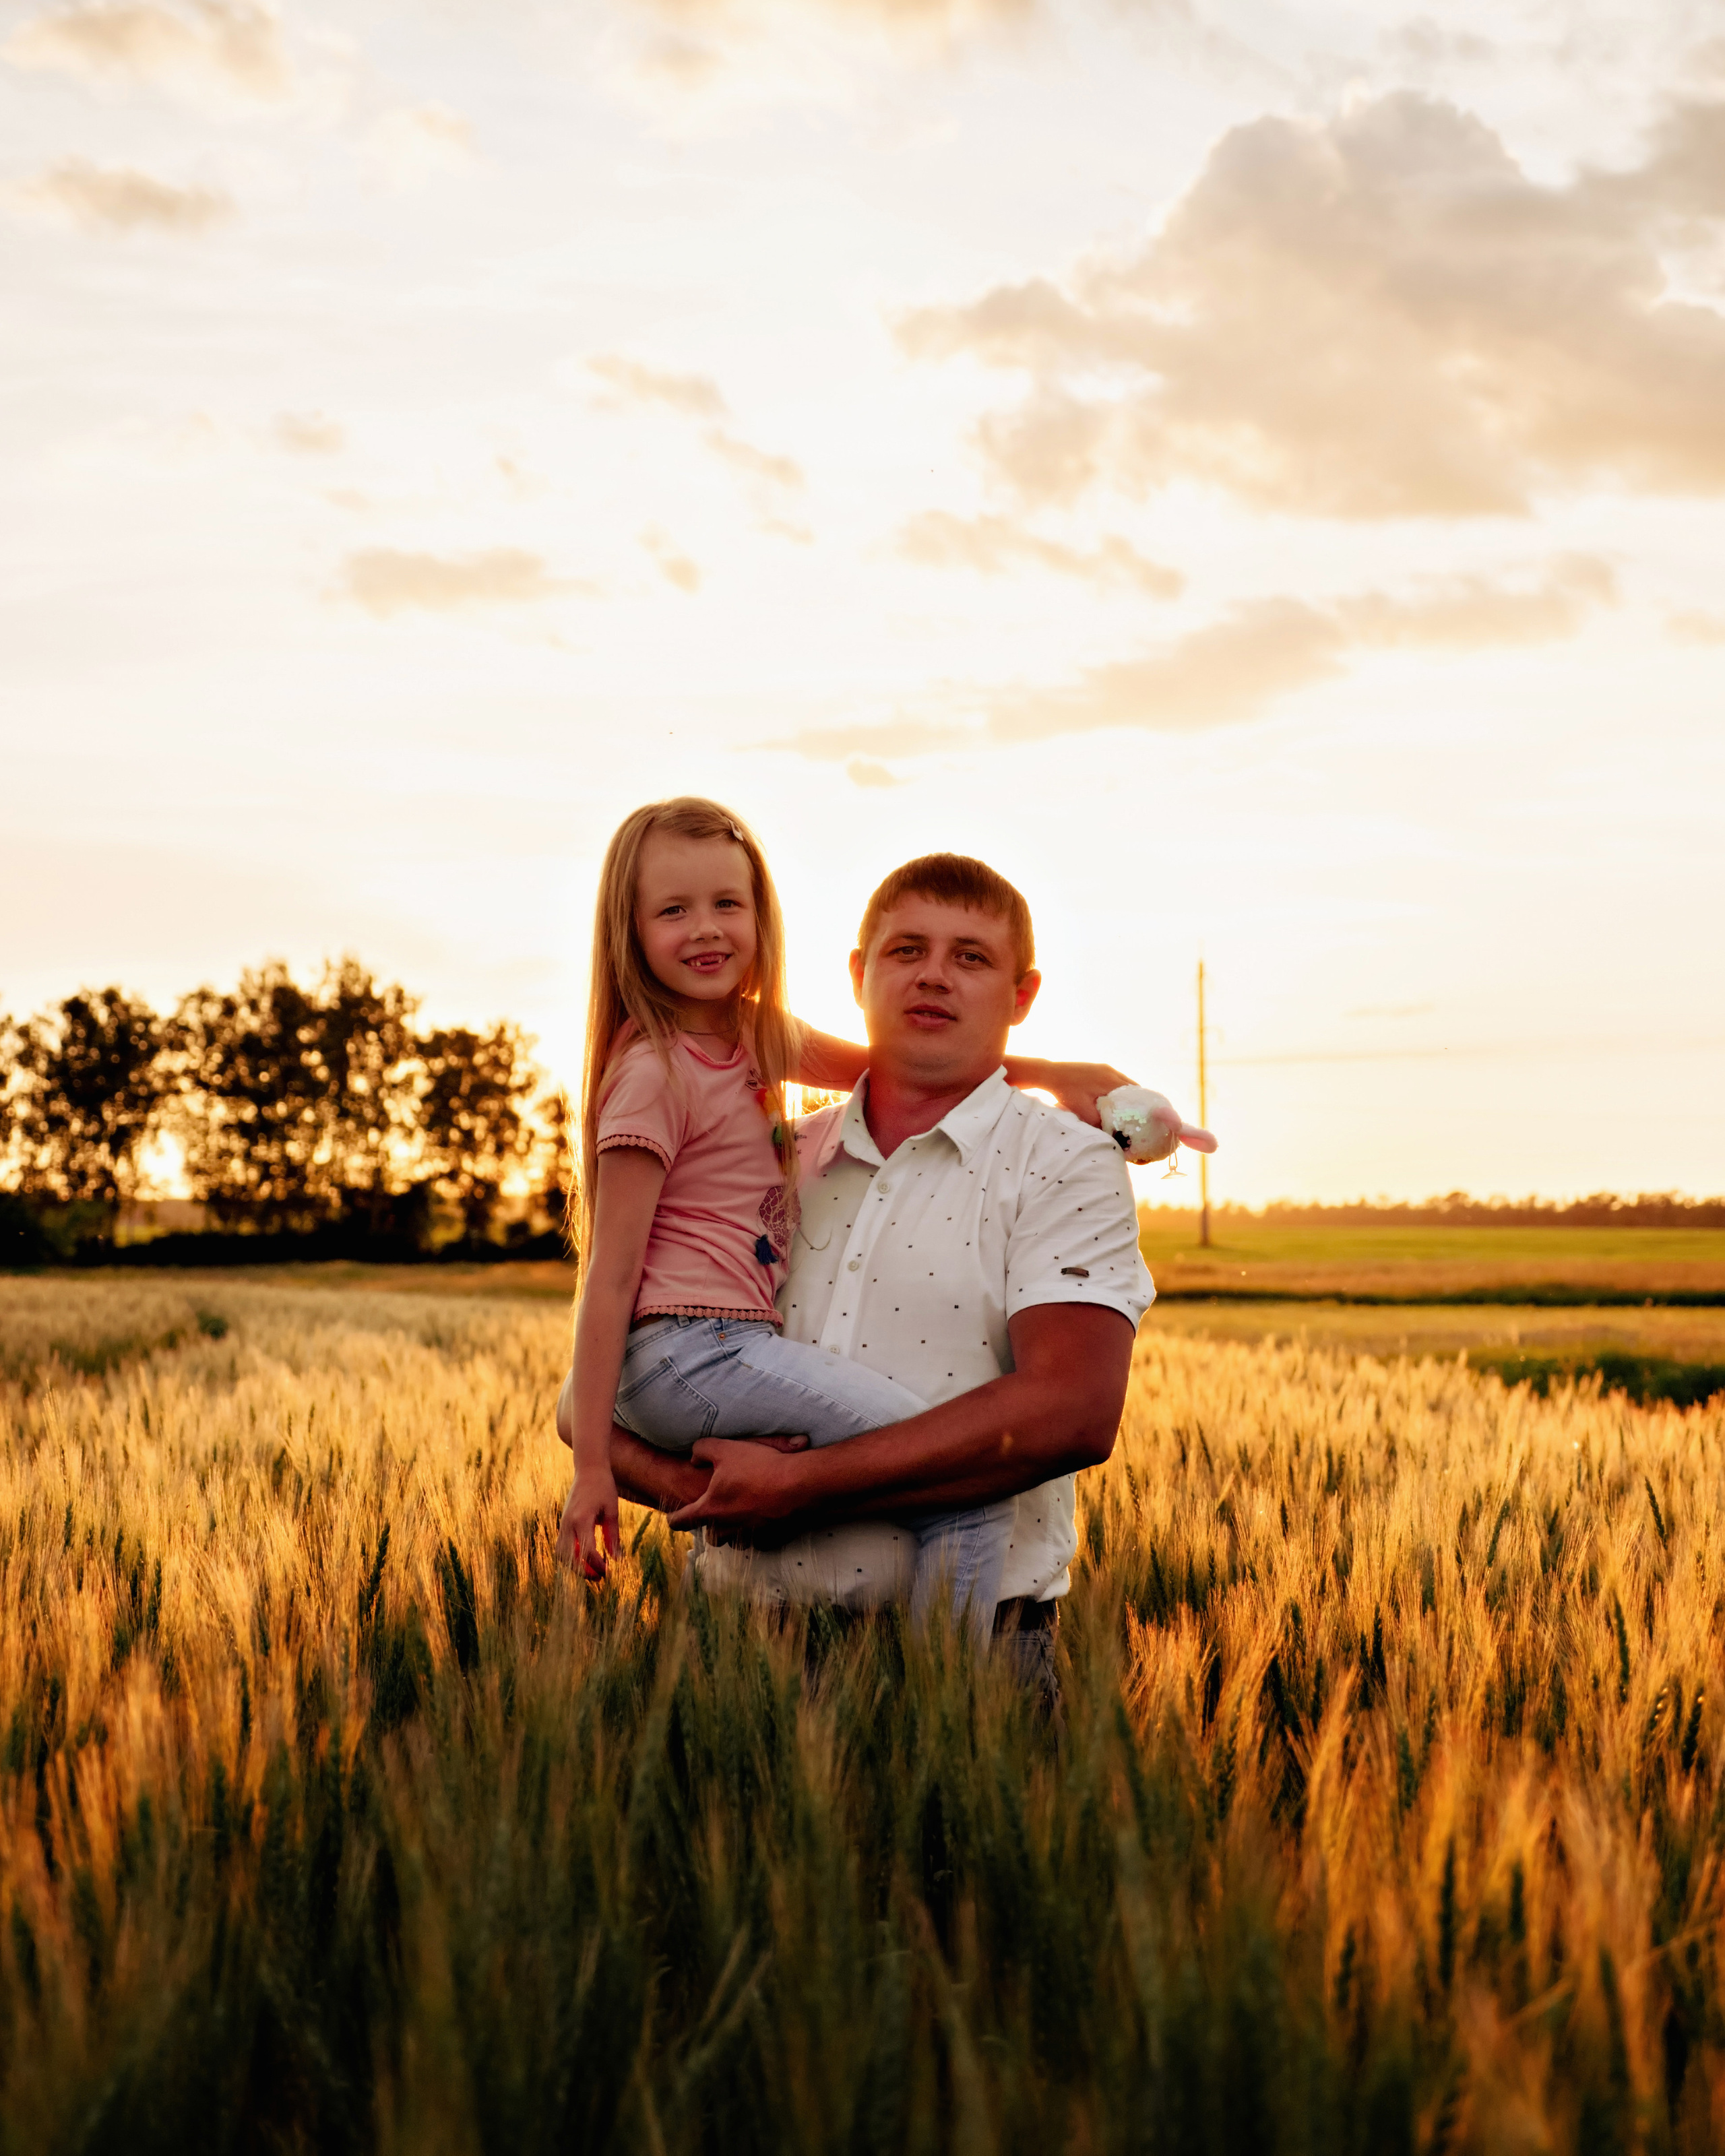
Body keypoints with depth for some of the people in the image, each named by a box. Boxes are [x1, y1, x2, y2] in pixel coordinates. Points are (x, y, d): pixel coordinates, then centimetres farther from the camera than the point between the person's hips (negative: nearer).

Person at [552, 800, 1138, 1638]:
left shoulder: (757, 1037, 15)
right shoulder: (656, 1073, -10)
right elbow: (609, 1277, -13)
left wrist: (1049, 1072, 11)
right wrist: (591, 1465, -16)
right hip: (690, 1352, -10)